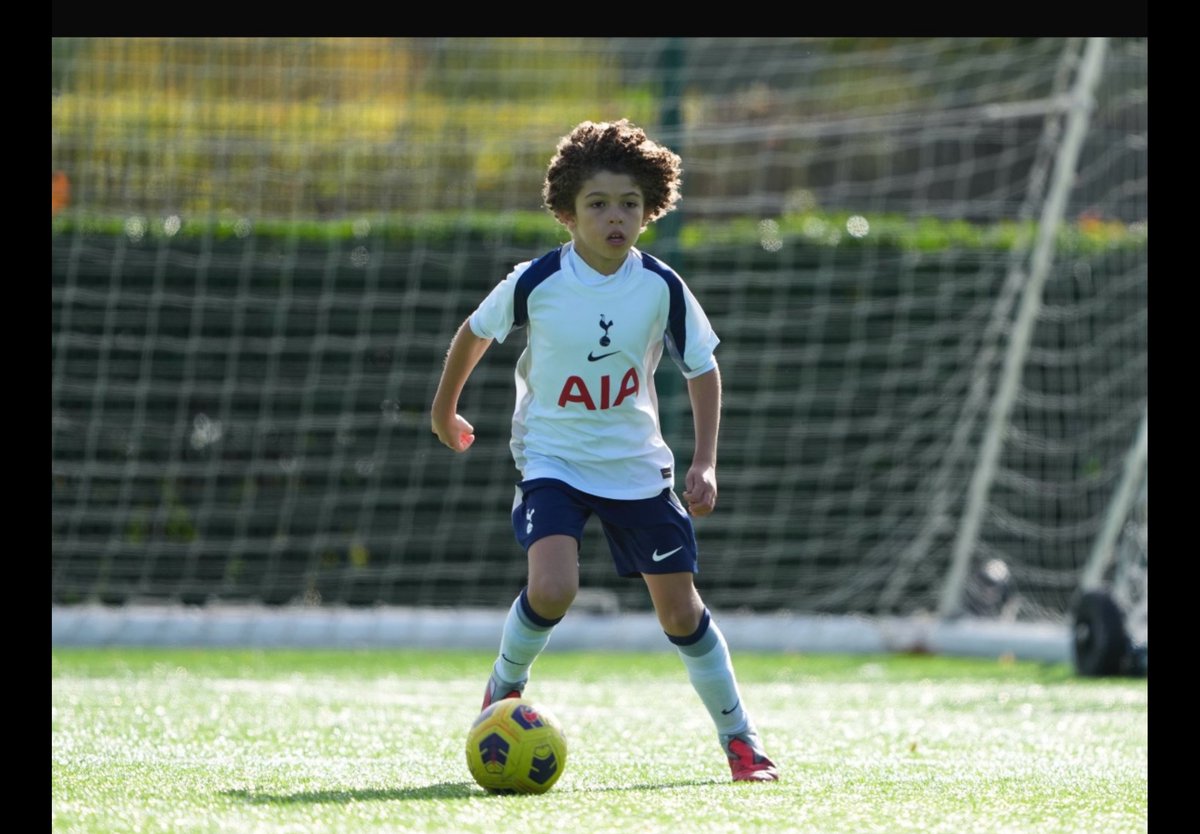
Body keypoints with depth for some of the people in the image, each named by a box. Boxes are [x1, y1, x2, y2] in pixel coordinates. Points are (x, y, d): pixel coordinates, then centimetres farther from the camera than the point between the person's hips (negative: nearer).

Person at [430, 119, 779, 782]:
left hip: (636, 466, 2)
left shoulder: (662, 288, -10)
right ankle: (504, 688, 4)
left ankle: (739, 737, 20)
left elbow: (702, 370, 3)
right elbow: (475, 332, 4)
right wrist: (444, 410, 17)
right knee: (552, 587, -25)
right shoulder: (535, 282, -15)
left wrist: (705, 464, -5)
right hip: (552, 460, -2)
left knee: (679, 607, 3)